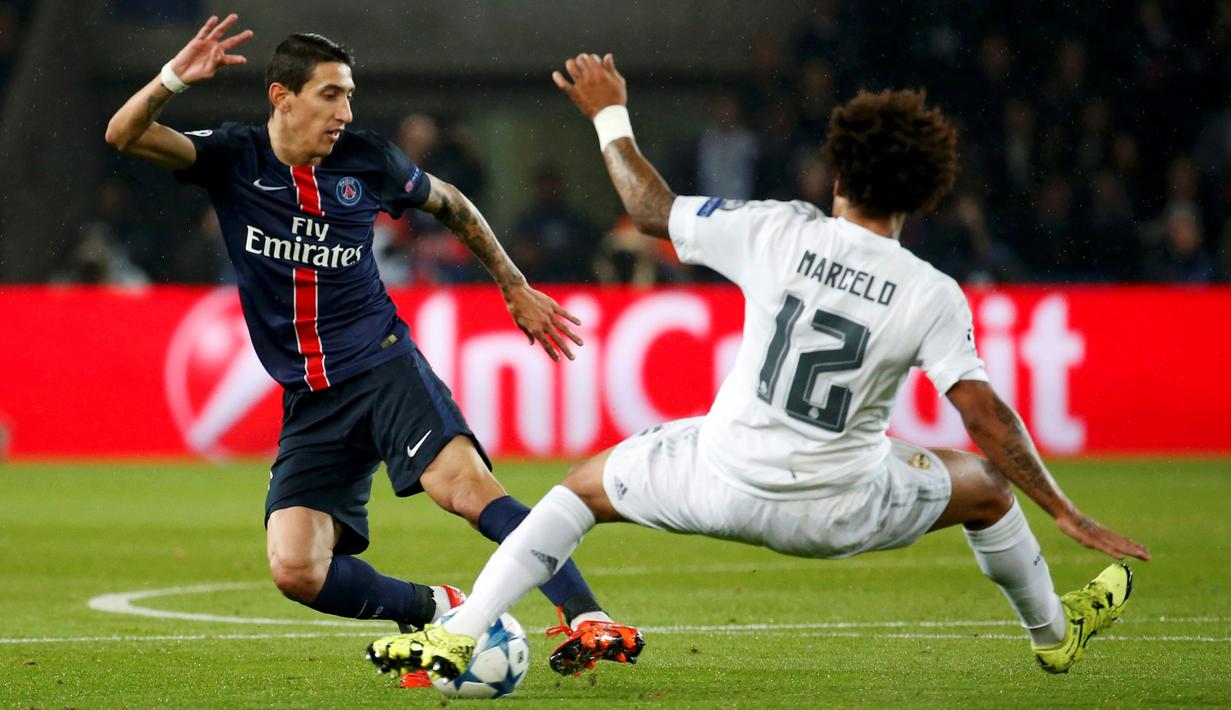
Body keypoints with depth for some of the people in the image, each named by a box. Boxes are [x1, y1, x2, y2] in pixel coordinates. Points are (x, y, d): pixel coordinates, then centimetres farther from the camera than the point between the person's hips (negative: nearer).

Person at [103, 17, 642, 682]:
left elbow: (450, 205, 20)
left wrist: (516, 289, 23)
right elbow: (124, 135, -13)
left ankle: (586, 616, -32)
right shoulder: (234, 159, -1)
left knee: (464, 485, -28)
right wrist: (174, 79, -31)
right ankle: (434, 610, 9)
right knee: (296, 571, -14)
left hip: (382, 367, -2)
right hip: (308, 402, 2)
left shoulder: (367, 161, 0)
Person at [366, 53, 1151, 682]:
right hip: (837, 514, 0)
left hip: (725, 481, 0)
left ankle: (457, 635, 11)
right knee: (985, 486, 29)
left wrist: (609, 116, 15)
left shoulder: (778, 232, -11)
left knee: (586, 485, 25)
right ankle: (1055, 632, 53)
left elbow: (652, 209, 1)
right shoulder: (932, 296, -13)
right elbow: (987, 416, -14)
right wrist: (1065, 513, -6)